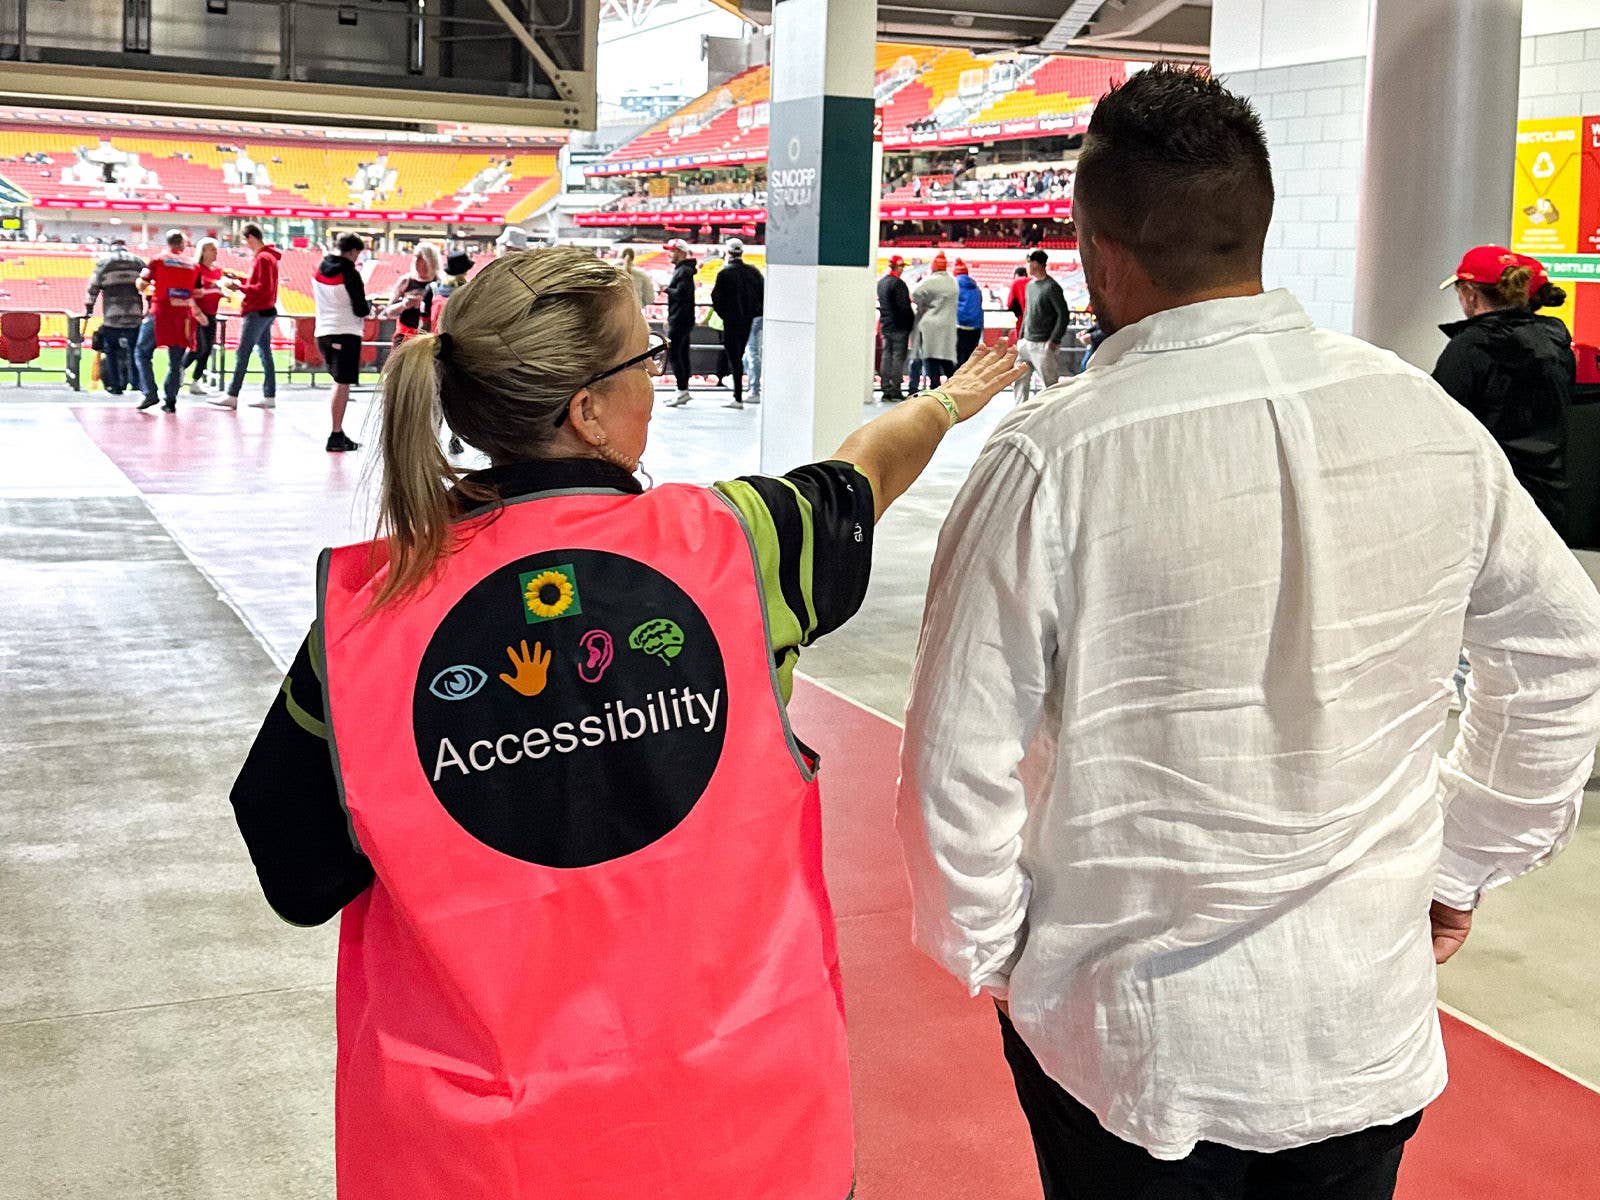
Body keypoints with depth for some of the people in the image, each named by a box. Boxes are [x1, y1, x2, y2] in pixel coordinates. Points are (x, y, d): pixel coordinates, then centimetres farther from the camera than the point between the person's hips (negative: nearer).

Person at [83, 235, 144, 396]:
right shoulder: (138, 261, 10)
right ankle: (139, 383, -5)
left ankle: (115, 386, 10)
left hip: (112, 316, -1)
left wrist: (88, 308, 13)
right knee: (134, 351, 5)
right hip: (134, 316, 1)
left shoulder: (104, 261, 5)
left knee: (111, 351, 10)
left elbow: (94, 286, 4)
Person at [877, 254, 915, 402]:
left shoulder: (881, 283, 11)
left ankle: (887, 390, 10)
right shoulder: (898, 283, -15)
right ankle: (896, 391, -6)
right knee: (898, 356, -5)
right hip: (899, 326, -8)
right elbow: (904, 306, -16)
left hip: (885, 324, 8)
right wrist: (912, 322, -7)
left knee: (886, 355, 9)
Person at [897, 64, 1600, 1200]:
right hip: (1371, 1028, 4)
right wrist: (1464, 865, 18)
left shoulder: (1051, 461, -20)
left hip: (1129, 1048, -3)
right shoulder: (1427, 417, -6)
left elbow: (961, 761, -14)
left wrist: (984, 948, 3)